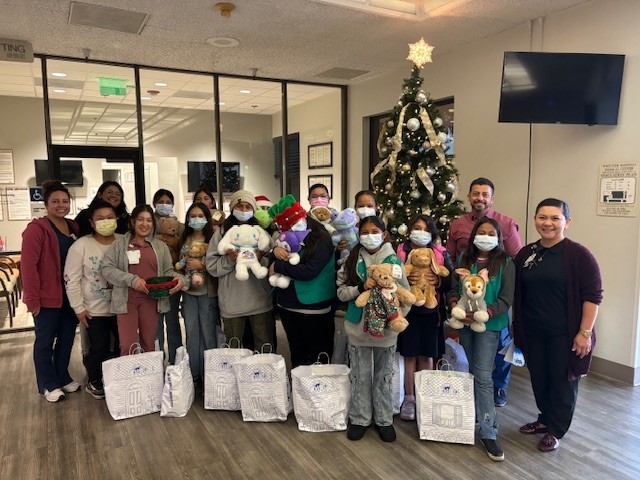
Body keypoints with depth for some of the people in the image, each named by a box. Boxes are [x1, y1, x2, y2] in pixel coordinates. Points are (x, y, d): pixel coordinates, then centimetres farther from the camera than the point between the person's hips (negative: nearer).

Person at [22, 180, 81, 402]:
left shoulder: (74, 227, 8)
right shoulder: (37, 228, -11)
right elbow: (28, 265, -15)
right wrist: (32, 298, -17)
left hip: (70, 295, 6)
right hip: (47, 296, -6)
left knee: (67, 338, 15)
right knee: (45, 340, 9)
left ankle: (62, 377, 32)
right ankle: (48, 384, 22)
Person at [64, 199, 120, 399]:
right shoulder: (81, 245, -10)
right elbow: (71, 279, -8)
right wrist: (78, 308, -8)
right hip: (95, 310, -3)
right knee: (99, 348, 4)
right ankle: (94, 383, 29)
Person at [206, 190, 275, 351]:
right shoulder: (222, 232, 3)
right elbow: (211, 266, -1)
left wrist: (260, 259, -14)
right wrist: (230, 260, -16)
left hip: (260, 301, 1)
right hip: (232, 302, -1)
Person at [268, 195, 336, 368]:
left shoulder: (322, 240, -14)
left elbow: (309, 271, -26)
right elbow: (272, 266, 7)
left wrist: (278, 266, -16)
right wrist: (275, 251, -14)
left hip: (313, 309, -6)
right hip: (287, 305, 7)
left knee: (317, 355, 8)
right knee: (296, 353, 20)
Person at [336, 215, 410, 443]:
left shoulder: (394, 260, -3)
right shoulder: (353, 260, 0)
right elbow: (341, 292, -3)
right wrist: (361, 287, -18)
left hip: (385, 327, 0)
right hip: (359, 326, 1)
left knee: (383, 375, 13)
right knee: (360, 375, 12)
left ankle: (384, 419, 28)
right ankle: (359, 418, 27)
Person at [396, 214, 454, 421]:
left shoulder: (441, 253, 1)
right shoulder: (400, 251, -2)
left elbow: (450, 281, -2)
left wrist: (436, 281, -20)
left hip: (431, 311, 1)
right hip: (407, 310, -1)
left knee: (427, 356, 9)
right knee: (409, 355, 6)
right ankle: (409, 398, 21)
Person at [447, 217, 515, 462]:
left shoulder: (505, 263, -7)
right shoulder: (463, 259, 4)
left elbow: (505, 300, -10)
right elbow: (453, 288, 6)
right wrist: (455, 306, -14)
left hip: (489, 325, -4)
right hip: (464, 323, 4)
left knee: (483, 376, -7)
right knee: (470, 371, 15)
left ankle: (488, 433, 1)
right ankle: (475, 413, 33)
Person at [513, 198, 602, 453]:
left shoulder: (578, 255, -11)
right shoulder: (525, 254, 4)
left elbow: (592, 296, -12)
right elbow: (517, 294, 11)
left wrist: (584, 332, -15)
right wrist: (517, 328, 10)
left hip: (564, 334, -4)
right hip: (533, 333, 5)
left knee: (563, 380, 9)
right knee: (539, 379, 16)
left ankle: (556, 430, 25)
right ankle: (545, 418, 37)